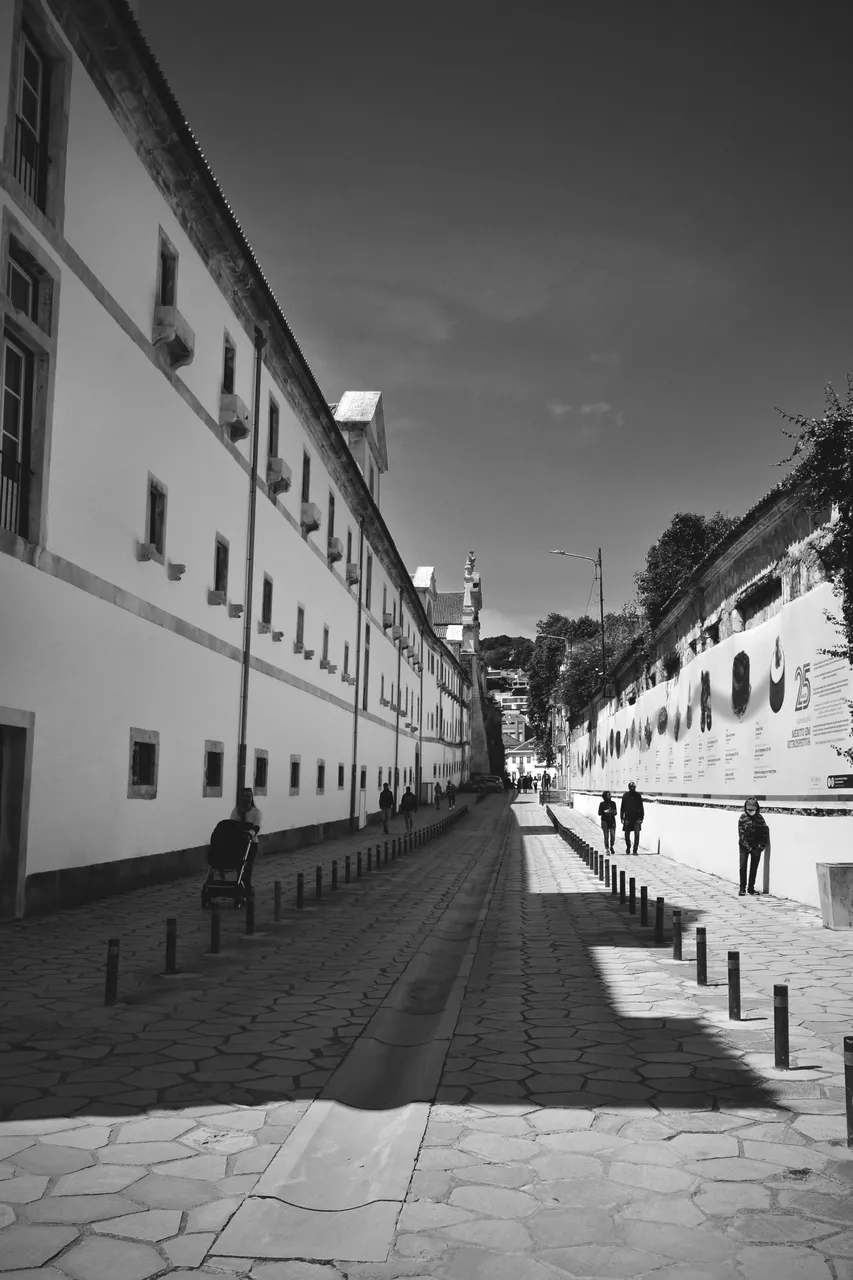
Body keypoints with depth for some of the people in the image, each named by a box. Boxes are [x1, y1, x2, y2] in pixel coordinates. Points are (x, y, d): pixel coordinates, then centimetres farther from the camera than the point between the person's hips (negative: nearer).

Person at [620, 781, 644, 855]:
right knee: (627, 834, 6)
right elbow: (622, 807, 6)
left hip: (637, 818, 0)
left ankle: (635, 850, -2)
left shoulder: (638, 795, 2)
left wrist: (641, 818, 2)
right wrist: (621, 817, 2)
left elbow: (641, 807, 7)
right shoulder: (625, 796, 1)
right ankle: (628, 847, 30)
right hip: (628, 818, 0)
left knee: (637, 834, -8)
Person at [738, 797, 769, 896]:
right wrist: (749, 848, -16)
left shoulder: (759, 817, -5)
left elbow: (765, 832, -3)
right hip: (744, 846, -2)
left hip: (756, 846, 2)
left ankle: (751, 888, 16)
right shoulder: (742, 818, -10)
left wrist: (761, 846, -10)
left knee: (754, 867, 5)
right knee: (743, 866, -7)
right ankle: (742, 888, 2)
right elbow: (741, 835, -12)